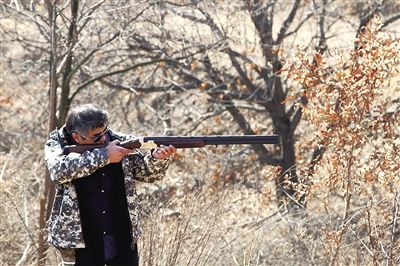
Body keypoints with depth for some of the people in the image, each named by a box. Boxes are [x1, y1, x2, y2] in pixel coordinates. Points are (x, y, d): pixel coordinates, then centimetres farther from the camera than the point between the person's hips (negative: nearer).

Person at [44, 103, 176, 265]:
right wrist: (104, 155, -27)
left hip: (123, 240, 3)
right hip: (80, 242, -3)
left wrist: (157, 158, -15)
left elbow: (147, 172, 8)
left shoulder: (119, 141, 0)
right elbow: (59, 169, -29)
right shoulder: (57, 145, -7)